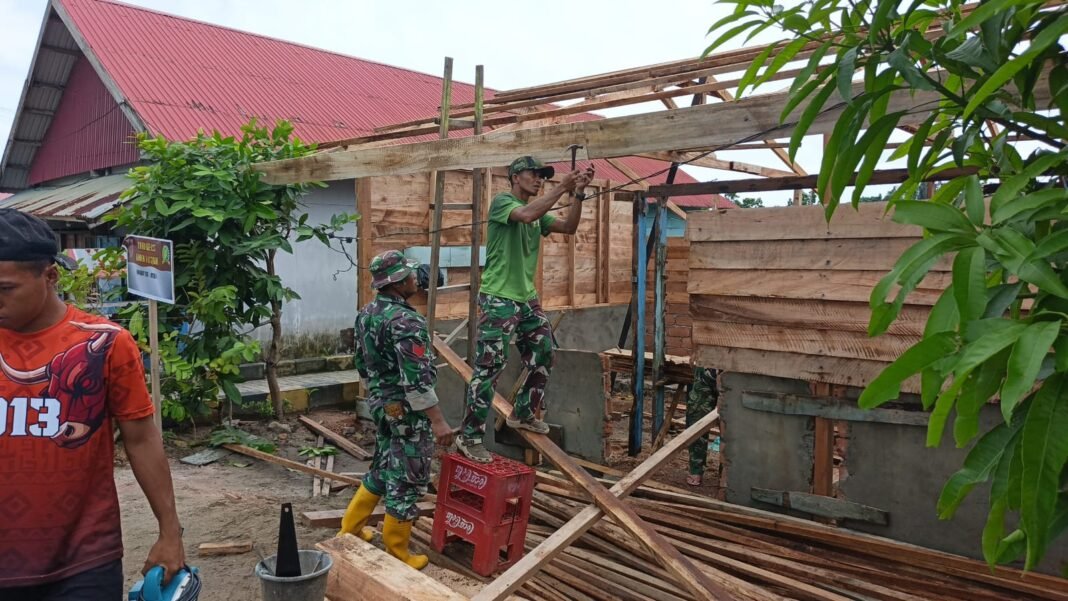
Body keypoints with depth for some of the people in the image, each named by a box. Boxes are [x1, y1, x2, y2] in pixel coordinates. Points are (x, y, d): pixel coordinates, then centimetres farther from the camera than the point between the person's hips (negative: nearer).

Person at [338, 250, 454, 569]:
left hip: (380, 403, 9)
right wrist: (437, 420, -23)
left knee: (383, 469, 24)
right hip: (407, 410, -9)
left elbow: (362, 362, 16)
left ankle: (350, 528, 34)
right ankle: (396, 555, 14)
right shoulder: (404, 320, -23)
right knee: (406, 480, 3)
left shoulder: (366, 313, 6)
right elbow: (416, 377, -26)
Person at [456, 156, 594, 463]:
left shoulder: (538, 211, 15)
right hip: (499, 299, -8)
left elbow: (569, 227, 5)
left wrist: (578, 192, -6)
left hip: (528, 298, 8)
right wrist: (562, 187, -25)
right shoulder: (501, 201, -8)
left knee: (543, 357, 16)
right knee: (488, 368, -8)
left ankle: (523, 414, 33)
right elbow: (527, 215, -27)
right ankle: (469, 437, -1)